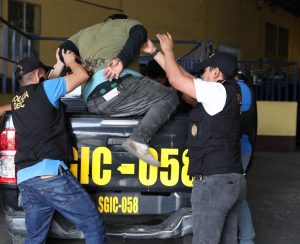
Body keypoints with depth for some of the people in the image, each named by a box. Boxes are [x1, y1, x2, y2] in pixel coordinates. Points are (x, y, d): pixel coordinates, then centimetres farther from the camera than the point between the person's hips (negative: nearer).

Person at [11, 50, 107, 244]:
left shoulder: (16, 101, 22)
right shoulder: (43, 89, 3)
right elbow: (83, 75, 8)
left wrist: (59, 66, 45)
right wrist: (70, 61, 27)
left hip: (24, 179, 8)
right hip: (49, 173, -8)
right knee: (93, 225, -2)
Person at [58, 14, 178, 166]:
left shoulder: (85, 32, 38)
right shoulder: (126, 23, 24)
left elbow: (63, 50, 23)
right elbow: (139, 33, 0)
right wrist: (121, 59, -12)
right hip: (119, 85, -6)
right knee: (169, 97, -3)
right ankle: (139, 139, -22)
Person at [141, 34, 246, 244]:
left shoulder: (219, 91, -11)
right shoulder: (228, 92, 15)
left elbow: (176, 79, -7)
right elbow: (184, 76, 19)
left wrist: (168, 50, 9)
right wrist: (155, 52, 23)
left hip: (214, 181, -9)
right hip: (232, 180, 9)